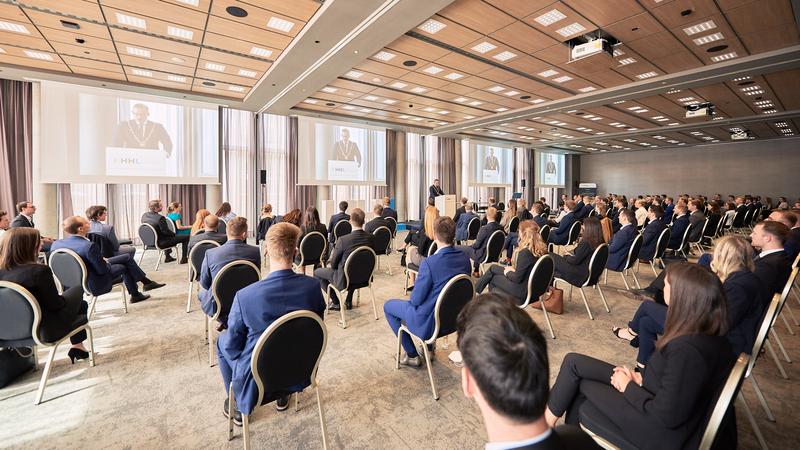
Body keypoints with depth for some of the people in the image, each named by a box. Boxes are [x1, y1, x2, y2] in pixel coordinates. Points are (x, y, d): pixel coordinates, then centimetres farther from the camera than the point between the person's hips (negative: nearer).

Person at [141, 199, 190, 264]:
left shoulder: (144, 215, 0)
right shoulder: (160, 218, -26)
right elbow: (166, 231, -22)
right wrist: (174, 234, -2)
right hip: (160, 243, -9)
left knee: (167, 236, 40)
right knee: (186, 237, -1)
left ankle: (167, 257, 46)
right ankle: (184, 259, 6)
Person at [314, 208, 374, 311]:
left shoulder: (342, 240, -26)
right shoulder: (370, 238, -11)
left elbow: (333, 264, -14)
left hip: (344, 281, -5)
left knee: (317, 272, 16)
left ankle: (336, 302, 17)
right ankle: (349, 301, 35)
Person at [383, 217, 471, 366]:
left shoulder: (429, 262, -30)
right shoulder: (464, 258, -9)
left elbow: (416, 299, -22)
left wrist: (414, 296, 2)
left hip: (430, 322, -7)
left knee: (388, 306, 15)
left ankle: (412, 355, 20)